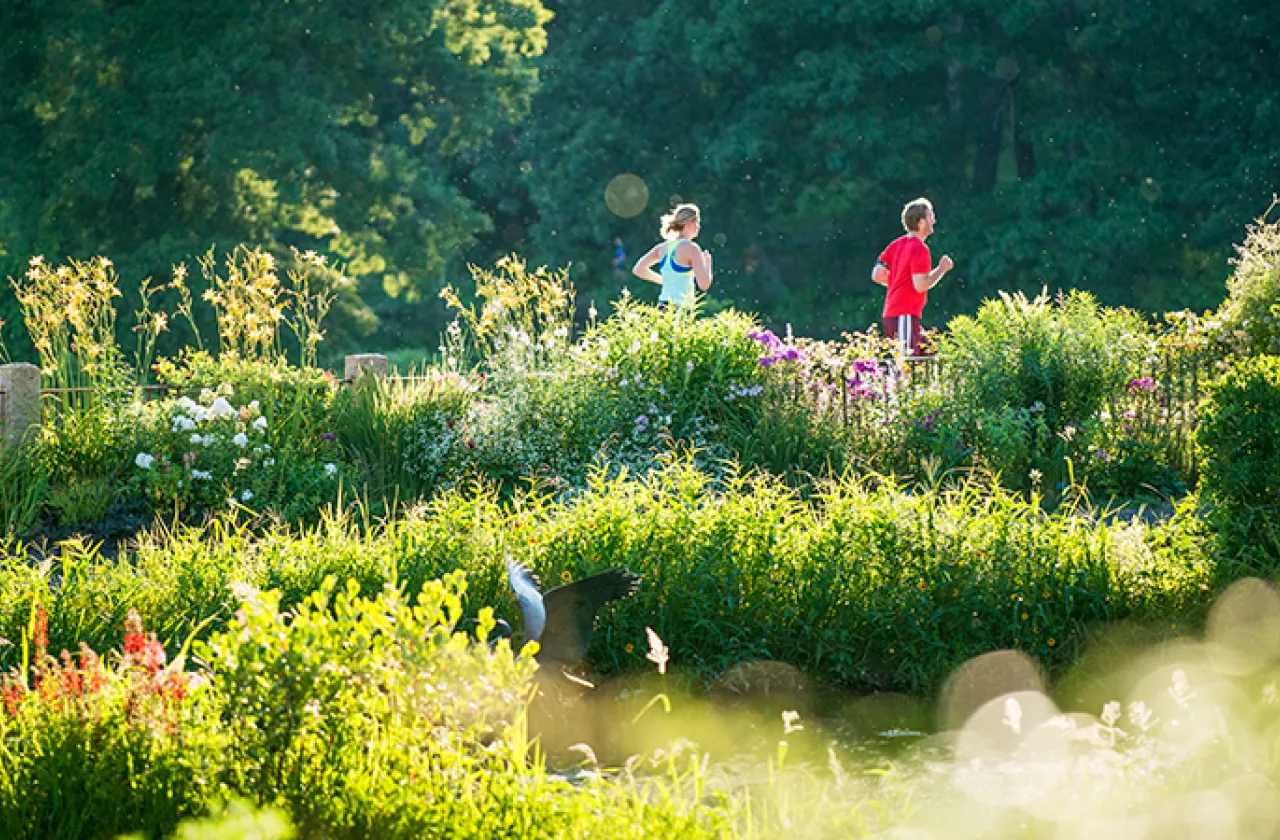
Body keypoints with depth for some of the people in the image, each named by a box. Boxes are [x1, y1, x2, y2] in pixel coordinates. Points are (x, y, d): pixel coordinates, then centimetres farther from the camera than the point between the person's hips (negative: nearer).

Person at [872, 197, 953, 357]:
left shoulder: (896, 244, 13)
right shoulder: (920, 249, -12)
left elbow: (877, 276, 13)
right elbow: (921, 286, -19)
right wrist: (942, 269, -7)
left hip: (890, 314, 9)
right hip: (906, 316, -9)